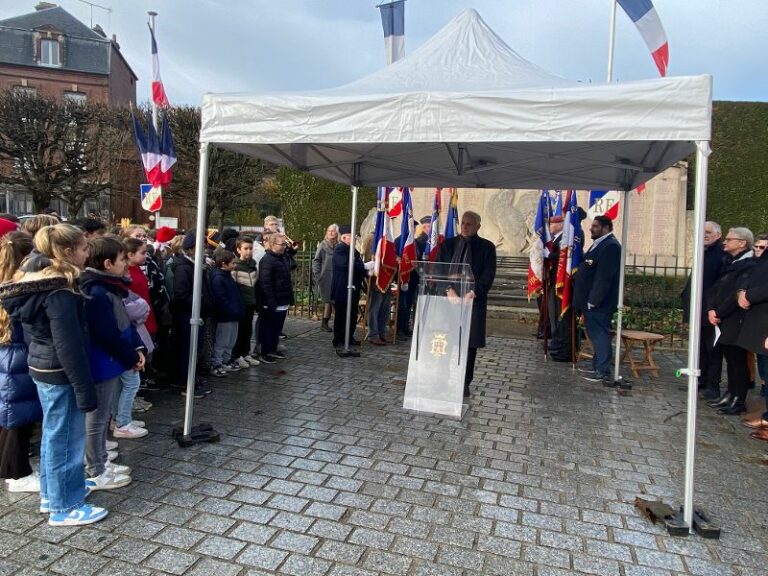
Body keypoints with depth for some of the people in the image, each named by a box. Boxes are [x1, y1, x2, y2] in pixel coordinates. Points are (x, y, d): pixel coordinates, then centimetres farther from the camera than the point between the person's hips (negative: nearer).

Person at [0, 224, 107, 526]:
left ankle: (51, 494, 35)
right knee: (65, 438, 3)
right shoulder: (60, 291, -23)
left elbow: (36, 331, 14)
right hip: (60, 373, -10)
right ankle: (65, 507, 17)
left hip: (42, 368, 10)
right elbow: (69, 345, -24)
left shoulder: (37, 281, 8)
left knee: (53, 434, 21)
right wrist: (84, 389, -20)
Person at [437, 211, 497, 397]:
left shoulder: (486, 247, 5)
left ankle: (464, 383, 10)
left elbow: (488, 275, -2)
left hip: (473, 300, -1)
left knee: (470, 343, 1)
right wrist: (449, 290, -10)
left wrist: (473, 293, -14)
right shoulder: (448, 244, 11)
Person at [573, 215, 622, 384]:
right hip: (592, 301, 10)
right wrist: (588, 300, 18)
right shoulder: (600, 244, 17)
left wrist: (593, 300, -22)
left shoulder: (610, 246, -16)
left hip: (598, 303, -10)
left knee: (600, 335, -4)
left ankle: (603, 373, 3)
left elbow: (604, 277, -23)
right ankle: (598, 366, 26)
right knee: (596, 334, 16)